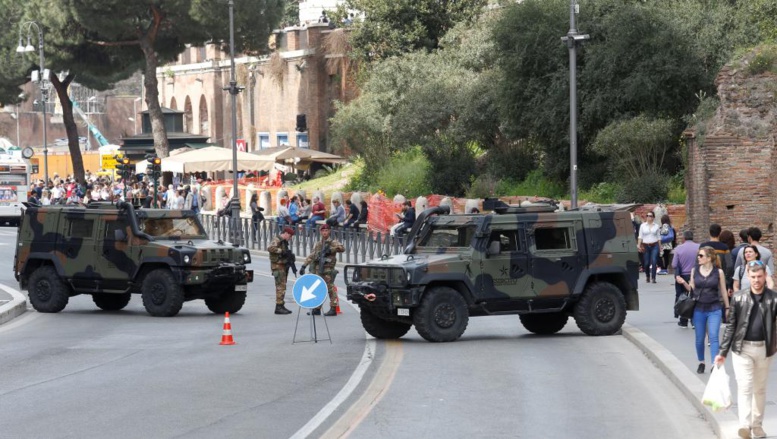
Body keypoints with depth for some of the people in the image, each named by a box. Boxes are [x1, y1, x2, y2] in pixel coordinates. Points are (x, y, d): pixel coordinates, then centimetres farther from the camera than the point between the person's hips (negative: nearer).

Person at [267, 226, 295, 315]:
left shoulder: (284, 242, 19)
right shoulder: (277, 240, -12)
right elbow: (270, 248, -30)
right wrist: (281, 251, -29)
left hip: (283, 266, 10)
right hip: (278, 265, -10)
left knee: (282, 286, 13)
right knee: (281, 286, -13)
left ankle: (281, 305, 19)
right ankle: (278, 307, -15)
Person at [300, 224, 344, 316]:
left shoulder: (333, 242, 1)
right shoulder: (318, 244, 18)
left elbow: (342, 248, -16)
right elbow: (311, 256, 16)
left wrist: (330, 250, -20)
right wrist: (304, 266, 6)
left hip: (328, 271, -6)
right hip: (318, 270, 6)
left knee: (330, 289, -7)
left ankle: (333, 309, -5)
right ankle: (317, 309, 14)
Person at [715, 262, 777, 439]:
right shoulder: (739, 298, -1)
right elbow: (731, 326, 2)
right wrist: (723, 352, 0)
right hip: (742, 348, -1)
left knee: (760, 389, 12)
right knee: (744, 387, -9)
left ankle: (757, 424, 22)